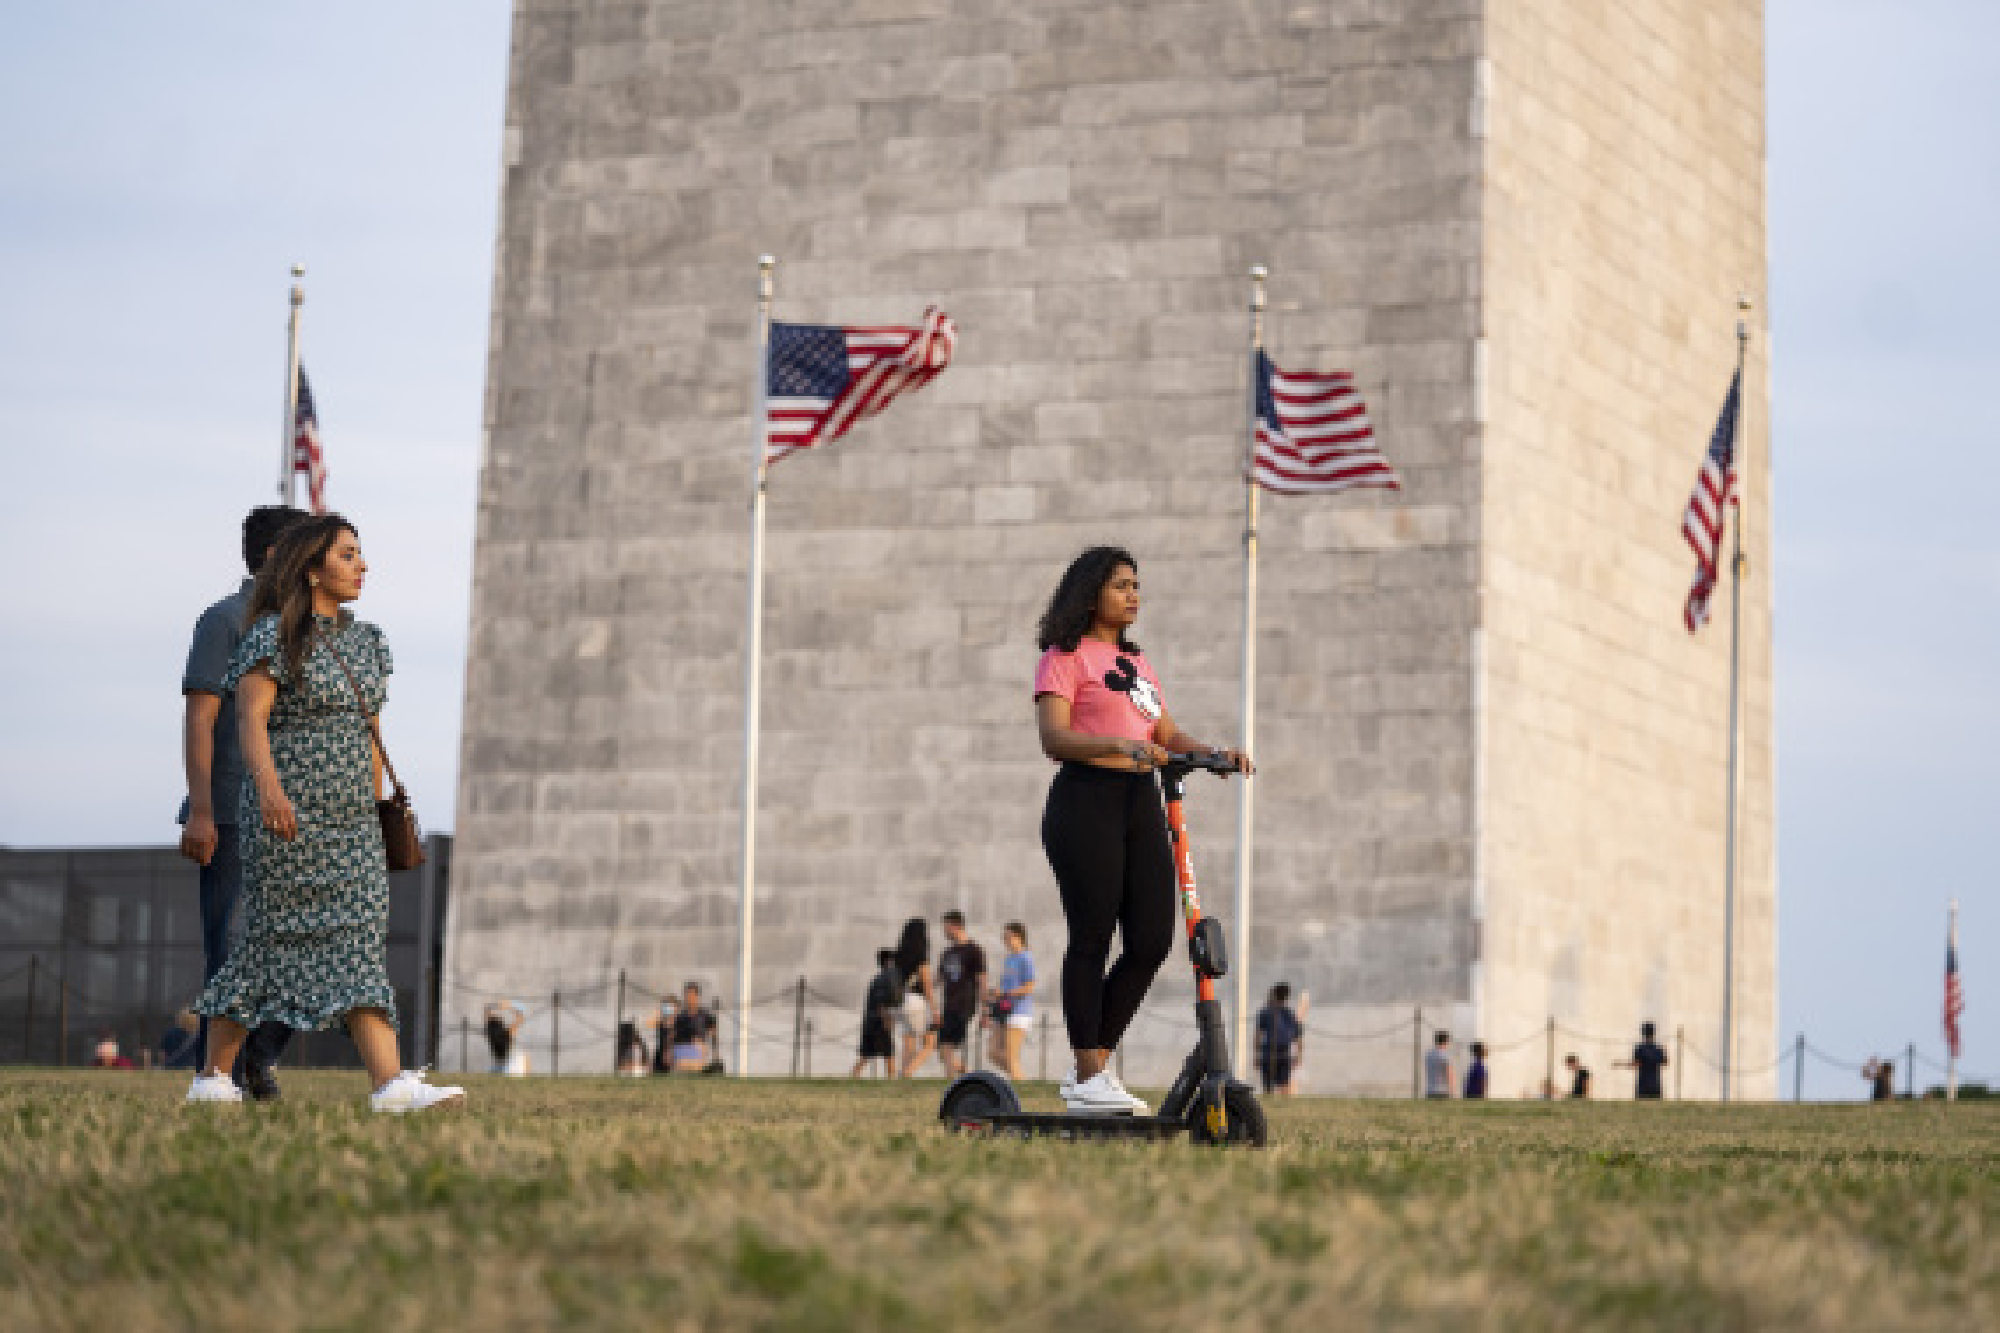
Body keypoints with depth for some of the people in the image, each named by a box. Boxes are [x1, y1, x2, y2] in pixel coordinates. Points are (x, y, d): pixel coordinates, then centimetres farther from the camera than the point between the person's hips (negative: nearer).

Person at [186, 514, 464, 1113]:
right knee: (273, 938, -2)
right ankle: (212, 1075, 12)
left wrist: (378, 806, 19)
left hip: (351, 818, 6)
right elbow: (251, 720, -15)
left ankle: (391, 1082, -16)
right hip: (287, 814, -6)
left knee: (359, 939, -5)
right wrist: (268, 785, -30)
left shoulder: (366, 640, 15)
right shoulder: (273, 635, -5)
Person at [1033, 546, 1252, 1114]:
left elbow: (1167, 734, 17)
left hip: (1141, 802, 7)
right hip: (1086, 801, -7)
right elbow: (1054, 737, -13)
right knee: (1092, 937, -5)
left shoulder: (1136, 661, 23)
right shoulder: (1066, 657, 0)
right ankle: (1089, 1078, 1)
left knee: (1152, 940, 1)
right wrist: (1119, 745, -27)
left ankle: (1094, 1067, 12)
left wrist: (1217, 753, -2)